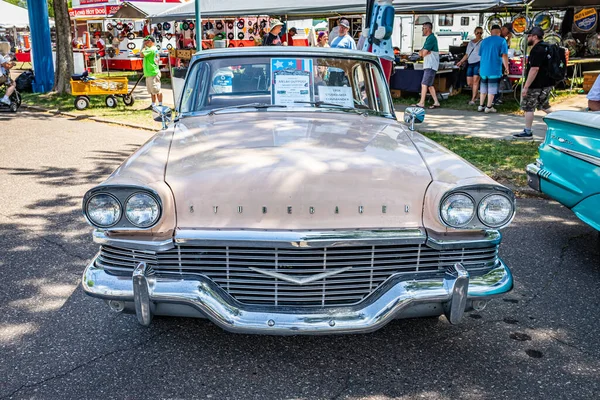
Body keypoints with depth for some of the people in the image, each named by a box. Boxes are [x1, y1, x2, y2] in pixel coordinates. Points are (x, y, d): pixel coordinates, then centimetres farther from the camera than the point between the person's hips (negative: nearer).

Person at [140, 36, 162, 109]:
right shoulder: (154, 49, 17)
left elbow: (142, 54, -20)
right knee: (152, 91, 14)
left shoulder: (151, 49, -15)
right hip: (149, 73, 11)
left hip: (153, 73, -11)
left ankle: (160, 104, -3)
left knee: (157, 90, -6)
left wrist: (144, 46, -9)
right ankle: (153, 104, 20)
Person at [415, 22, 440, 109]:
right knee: (429, 85, 10)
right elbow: (420, 53, 16)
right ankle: (436, 102, 11)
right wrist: (423, 52, -4)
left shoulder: (431, 38, -12)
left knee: (424, 84, -10)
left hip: (431, 65, -10)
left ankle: (421, 103, -10)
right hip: (428, 65, 10)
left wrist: (423, 52, 3)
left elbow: (424, 53, -18)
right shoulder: (429, 38, 21)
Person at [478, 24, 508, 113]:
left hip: (483, 68, 5)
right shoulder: (502, 41, -5)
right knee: (492, 88, 2)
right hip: (494, 69, -5)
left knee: (483, 87, 14)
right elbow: (504, 55, -13)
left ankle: (481, 105, 17)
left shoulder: (484, 40, 11)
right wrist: (507, 68, -6)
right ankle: (489, 107, 2)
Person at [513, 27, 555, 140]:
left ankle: (527, 132, 4)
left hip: (536, 84, -10)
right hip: (547, 83, 10)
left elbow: (534, 69, -26)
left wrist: (526, 87, -26)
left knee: (528, 107, -1)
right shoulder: (546, 47, 14)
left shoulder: (536, 50, -19)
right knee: (544, 105, 21)